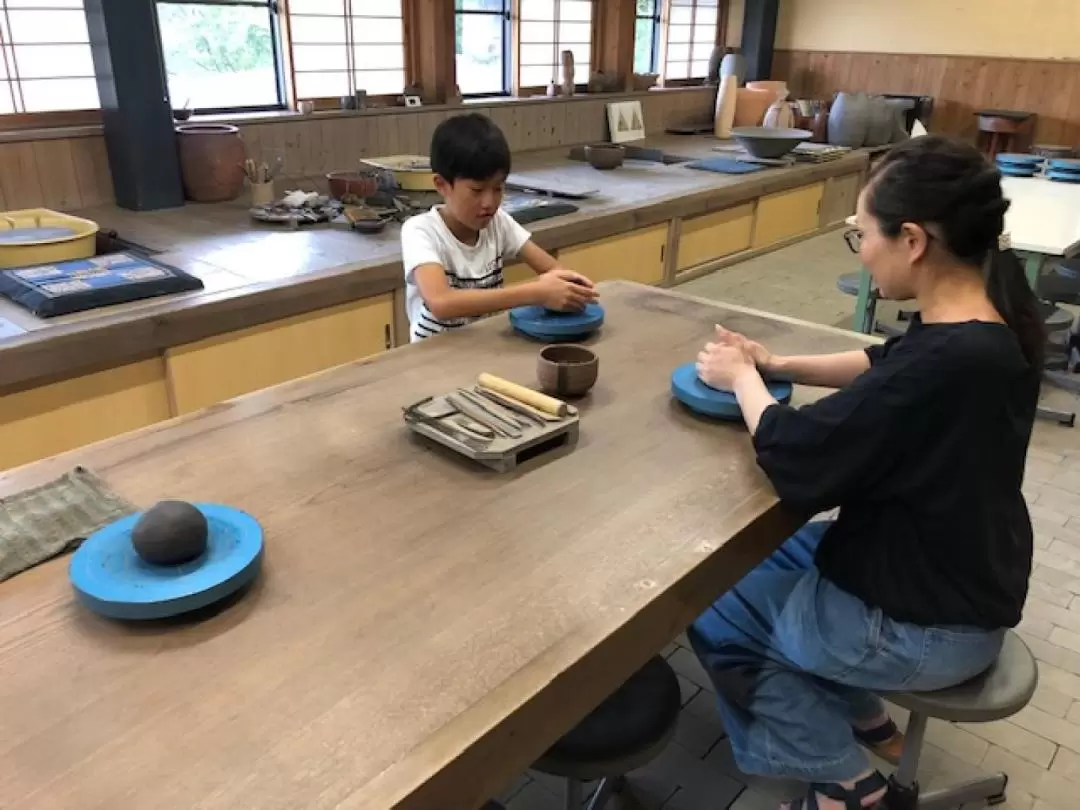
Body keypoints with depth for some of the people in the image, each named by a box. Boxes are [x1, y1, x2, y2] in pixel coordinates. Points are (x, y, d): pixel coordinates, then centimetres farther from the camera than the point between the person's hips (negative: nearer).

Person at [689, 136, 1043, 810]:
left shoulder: (946, 362, -35)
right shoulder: (989, 325, -6)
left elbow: (796, 459, -27)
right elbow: (887, 365, 12)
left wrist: (743, 378, -9)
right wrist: (778, 366, 1)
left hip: (928, 627, -9)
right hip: (956, 578, 9)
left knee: (713, 617, 6)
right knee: (759, 557, 22)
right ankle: (865, 718, 30)